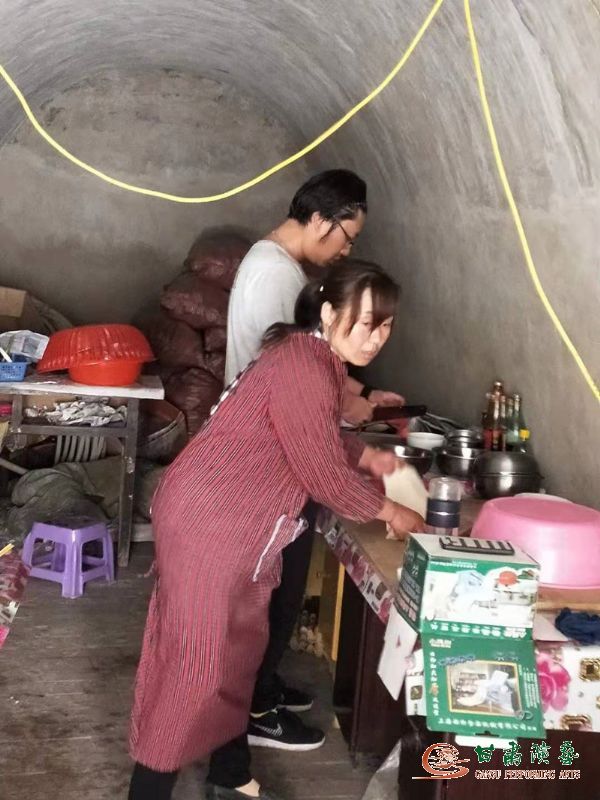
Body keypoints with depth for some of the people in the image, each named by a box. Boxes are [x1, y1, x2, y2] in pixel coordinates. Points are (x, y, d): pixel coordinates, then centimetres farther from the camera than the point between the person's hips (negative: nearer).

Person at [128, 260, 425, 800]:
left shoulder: (321, 361, 9)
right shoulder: (302, 367, -22)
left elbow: (319, 439, 24)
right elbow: (322, 472, -19)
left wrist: (367, 456, 7)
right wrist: (388, 511, -6)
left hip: (241, 525, 10)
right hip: (208, 520, -10)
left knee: (237, 650, 18)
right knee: (194, 659, -3)